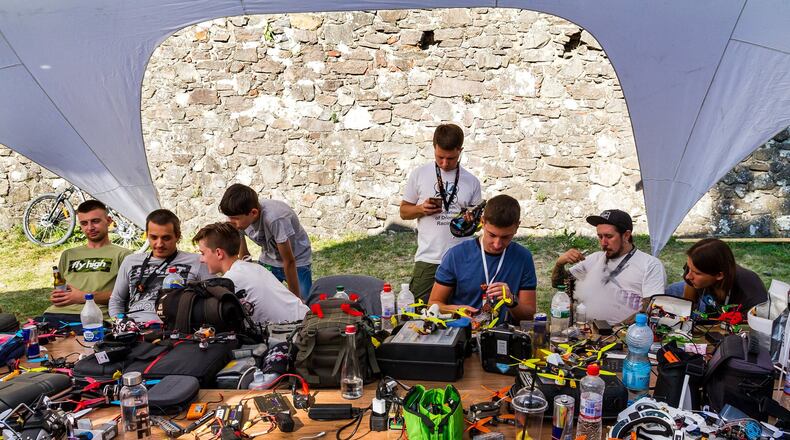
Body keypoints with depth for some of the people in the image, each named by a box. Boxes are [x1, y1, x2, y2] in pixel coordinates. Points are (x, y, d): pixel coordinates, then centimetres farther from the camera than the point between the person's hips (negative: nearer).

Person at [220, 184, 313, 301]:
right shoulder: (239, 218, -21)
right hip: (268, 260, 5)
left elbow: (289, 262, -26)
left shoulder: (275, 219, -37)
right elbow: (244, 256, -5)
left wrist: (295, 298, -18)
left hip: (297, 262, -4)